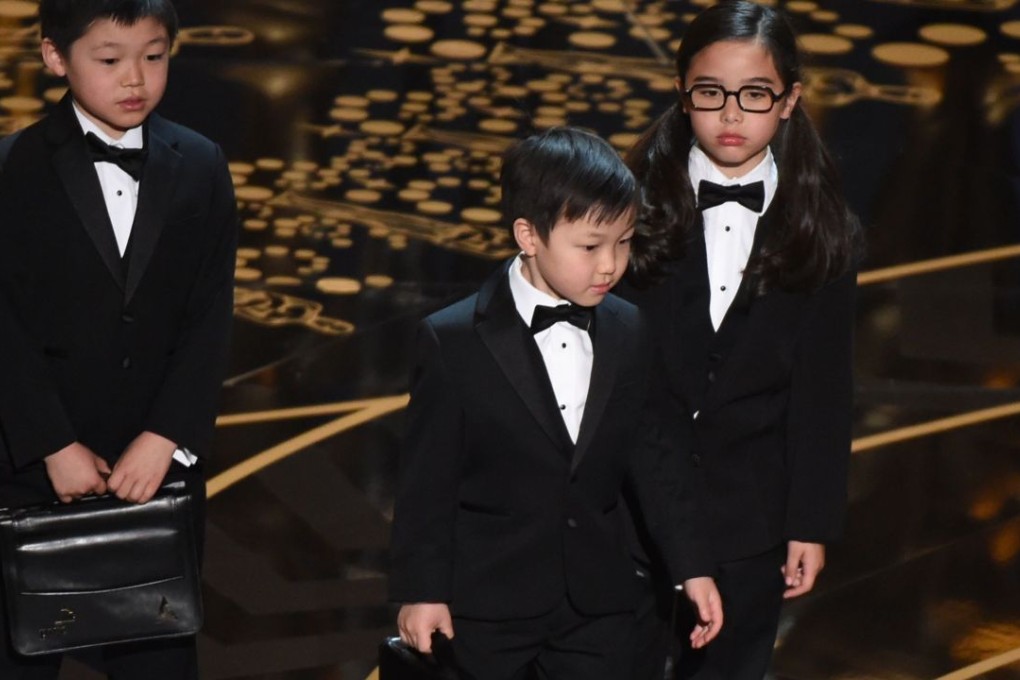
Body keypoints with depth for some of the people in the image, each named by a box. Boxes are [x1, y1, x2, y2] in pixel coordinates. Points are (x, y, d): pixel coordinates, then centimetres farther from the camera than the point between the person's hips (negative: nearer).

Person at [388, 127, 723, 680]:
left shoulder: (629, 334, 2)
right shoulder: (453, 341, -11)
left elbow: (649, 457, 9)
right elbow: (427, 477, -7)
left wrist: (690, 567, 7)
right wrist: (420, 590, -7)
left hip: (596, 600, 4)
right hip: (487, 604, -3)